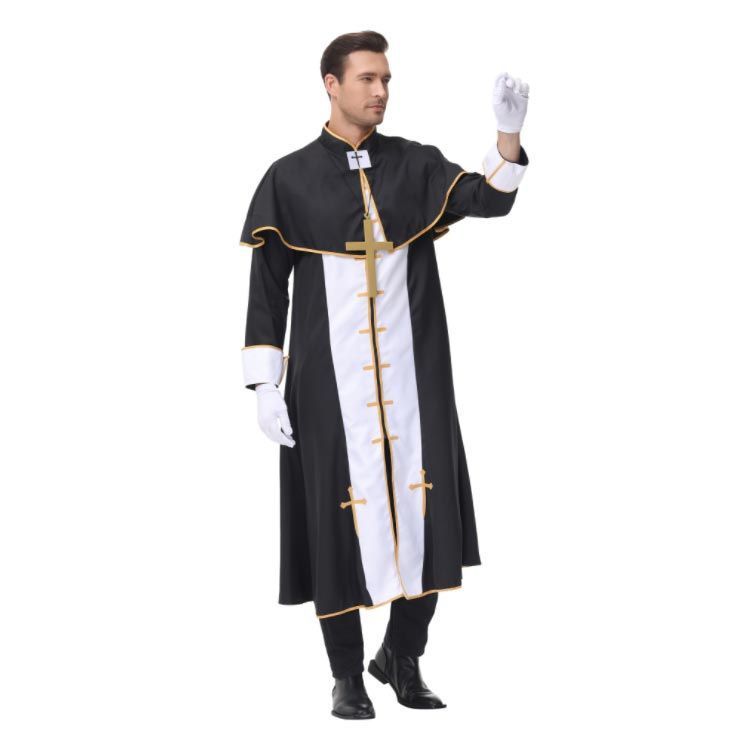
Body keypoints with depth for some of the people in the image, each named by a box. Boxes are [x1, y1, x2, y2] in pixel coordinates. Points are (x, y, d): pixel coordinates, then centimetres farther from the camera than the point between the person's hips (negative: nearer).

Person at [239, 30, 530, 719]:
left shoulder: (416, 166, 7)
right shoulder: (289, 179, 1)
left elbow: (489, 199, -9)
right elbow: (267, 290, 1)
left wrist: (509, 133, -26)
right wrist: (265, 386, -4)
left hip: (413, 377, 2)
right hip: (330, 381, -2)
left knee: (423, 512, 1)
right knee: (340, 518, 1)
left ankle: (402, 658, 21)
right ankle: (348, 678, 16)